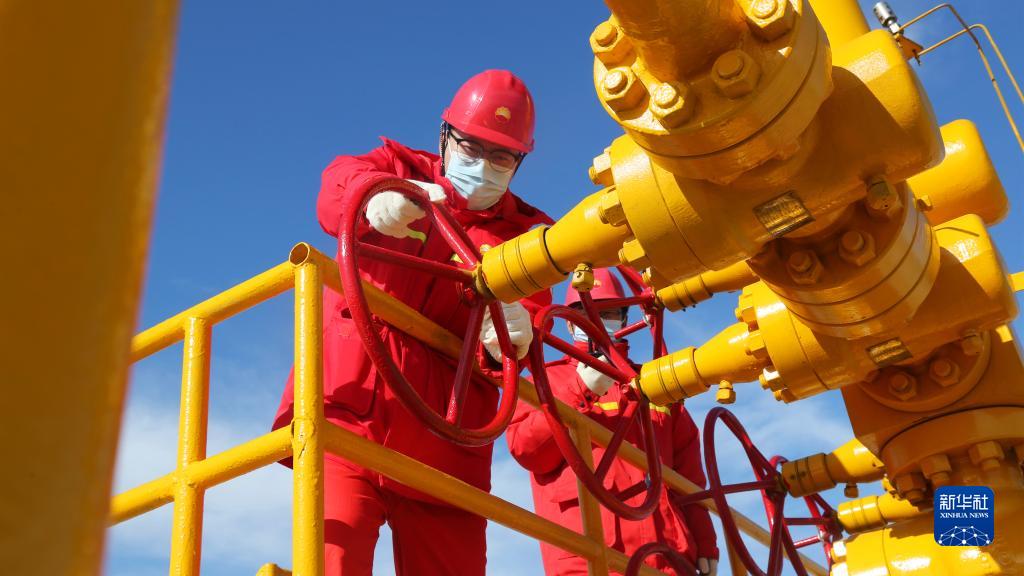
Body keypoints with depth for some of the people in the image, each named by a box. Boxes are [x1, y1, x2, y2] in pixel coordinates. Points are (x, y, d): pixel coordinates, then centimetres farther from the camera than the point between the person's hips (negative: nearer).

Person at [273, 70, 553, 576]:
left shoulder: (524, 237, 12)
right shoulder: (400, 169, 11)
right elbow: (338, 184, -11)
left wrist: (507, 342, -28)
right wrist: (376, 196, -35)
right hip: (347, 421, -1)